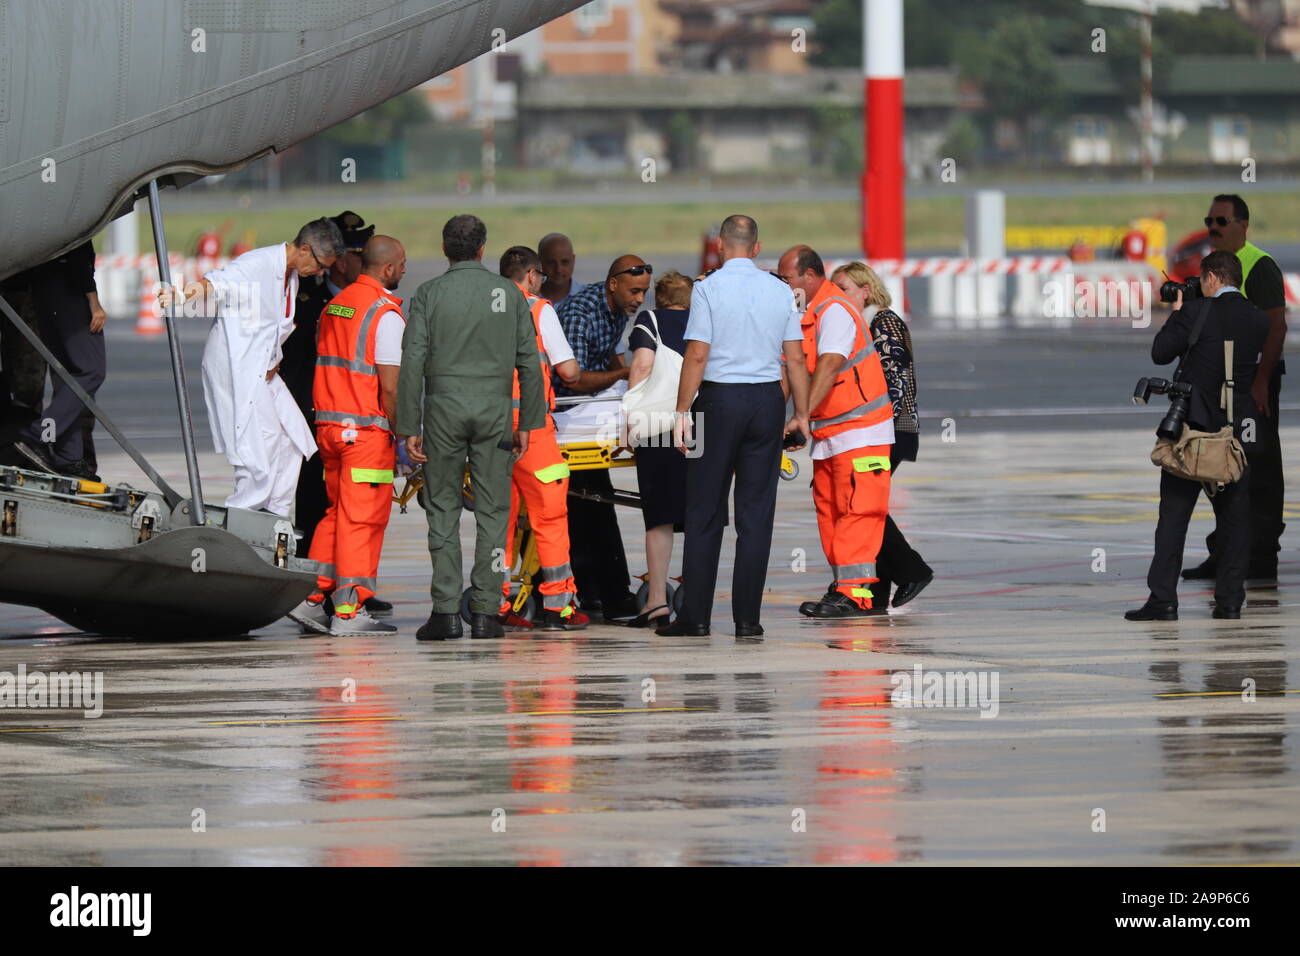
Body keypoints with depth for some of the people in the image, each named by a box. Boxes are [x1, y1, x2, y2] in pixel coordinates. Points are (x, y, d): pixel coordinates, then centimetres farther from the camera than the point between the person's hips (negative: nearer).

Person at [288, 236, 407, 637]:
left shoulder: (334, 306, 12)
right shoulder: (385, 314, -12)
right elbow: (390, 386, -16)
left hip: (327, 423, 8)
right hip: (367, 429, -8)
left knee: (337, 513, 15)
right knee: (362, 518, -3)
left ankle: (310, 598, 11)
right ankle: (349, 611, -2)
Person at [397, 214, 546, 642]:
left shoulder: (430, 294, 0)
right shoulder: (509, 294, 5)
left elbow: (413, 362, -5)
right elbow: (529, 362, 4)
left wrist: (409, 426, -2)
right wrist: (528, 422, 9)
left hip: (444, 408, -1)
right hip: (494, 409, 1)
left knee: (442, 510, 5)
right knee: (492, 511, 4)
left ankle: (446, 610, -1)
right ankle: (485, 612, 0)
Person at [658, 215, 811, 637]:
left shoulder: (709, 288, -6)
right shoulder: (780, 291, 5)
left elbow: (697, 355, -10)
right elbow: (796, 358, 6)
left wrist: (683, 411, -5)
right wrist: (801, 414, 12)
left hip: (719, 398, -3)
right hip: (767, 399, 3)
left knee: (705, 512, 3)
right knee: (756, 514, 5)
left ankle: (696, 616, 2)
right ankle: (747, 618, 3)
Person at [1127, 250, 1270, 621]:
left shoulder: (1197, 313, -11)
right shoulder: (1260, 322, 3)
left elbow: (1161, 352, -7)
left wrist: (1175, 314, 9)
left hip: (1193, 426, -4)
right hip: (1237, 429, 4)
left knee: (1174, 514, -1)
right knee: (1234, 517, 9)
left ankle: (1163, 600, -6)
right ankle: (1230, 600, 7)